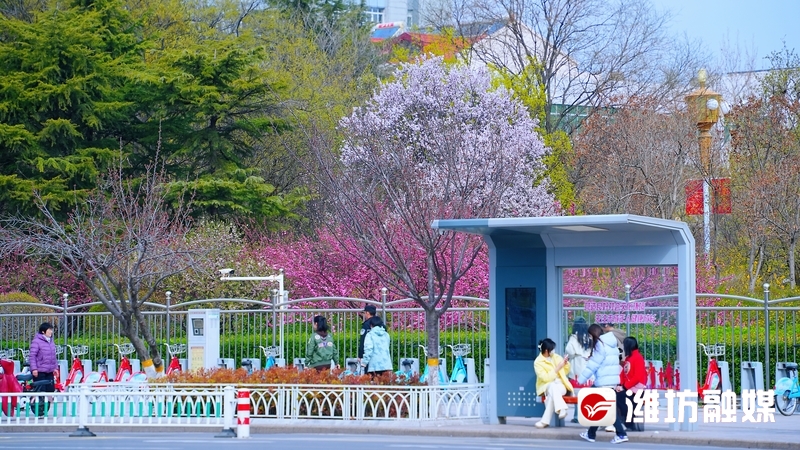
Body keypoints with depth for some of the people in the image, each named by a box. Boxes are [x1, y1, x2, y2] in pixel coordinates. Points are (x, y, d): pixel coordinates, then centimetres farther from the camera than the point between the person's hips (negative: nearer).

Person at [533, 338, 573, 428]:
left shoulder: (556, 357, 9)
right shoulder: (538, 362, -7)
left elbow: (565, 372, 19)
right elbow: (546, 378, -18)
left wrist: (566, 363, -1)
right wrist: (558, 368, -21)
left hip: (560, 386, 3)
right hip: (546, 386, -3)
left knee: (552, 395, -35)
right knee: (552, 386, -41)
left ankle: (545, 420, -41)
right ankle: (561, 409, -58)